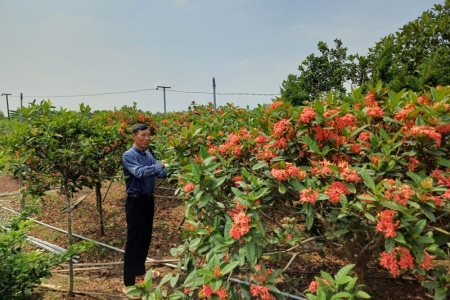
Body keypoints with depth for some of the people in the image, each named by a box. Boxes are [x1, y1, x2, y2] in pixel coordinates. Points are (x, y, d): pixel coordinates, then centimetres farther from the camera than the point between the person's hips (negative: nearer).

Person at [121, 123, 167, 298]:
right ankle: (128, 283, 10)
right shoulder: (128, 156, -14)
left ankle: (140, 271, 37)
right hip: (136, 202, -7)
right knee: (134, 240, -1)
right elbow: (139, 172, -32)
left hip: (148, 199, 7)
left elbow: (160, 174, 1)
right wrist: (159, 165, -38)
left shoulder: (149, 155, 7)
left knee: (146, 237, 18)